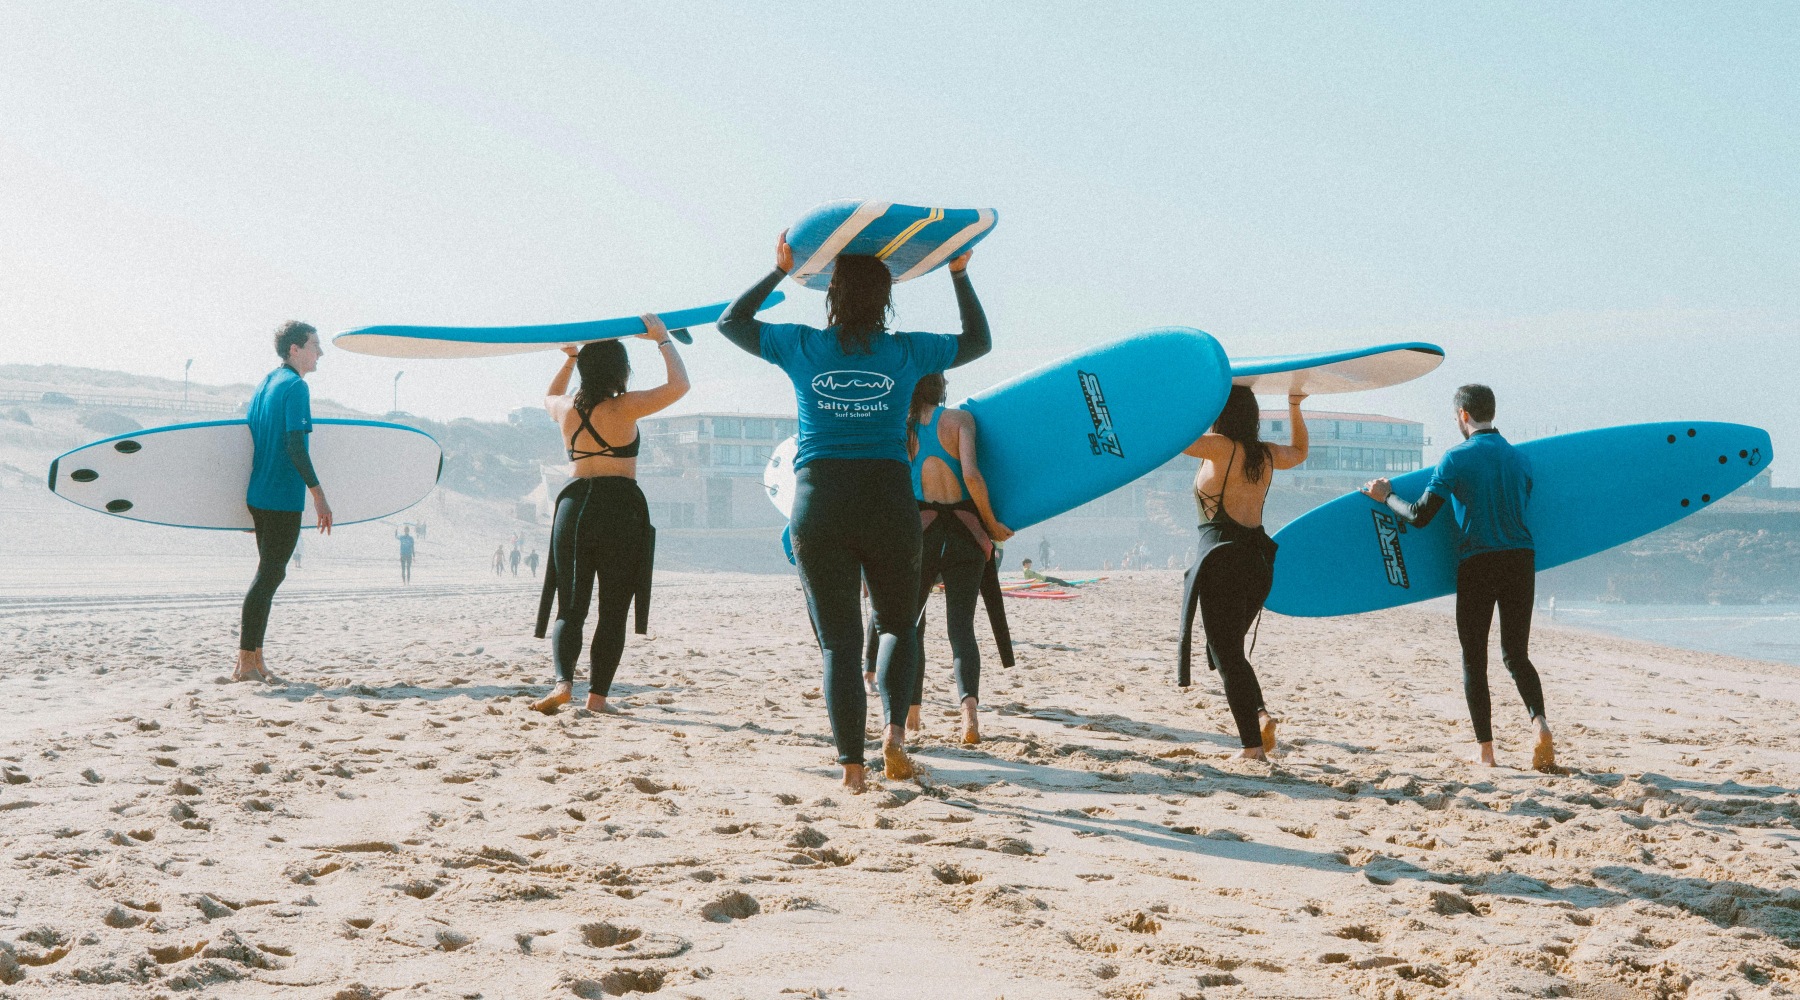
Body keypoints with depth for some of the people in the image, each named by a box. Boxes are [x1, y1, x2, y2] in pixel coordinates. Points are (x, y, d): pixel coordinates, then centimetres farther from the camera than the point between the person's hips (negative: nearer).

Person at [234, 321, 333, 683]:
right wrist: (319, 495, -19)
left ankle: (254, 659, 17)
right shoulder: (295, 386, -12)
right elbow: (295, 446, -21)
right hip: (283, 497, -9)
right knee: (269, 575, -7)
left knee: (270, 572, 15)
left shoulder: (266, 382, 16)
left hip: (259, 495, 9)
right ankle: (246, 663, -7)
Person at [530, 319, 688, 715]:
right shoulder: (624, 408, -8)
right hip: (619, 508, -4)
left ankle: (563, 682, -13)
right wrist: (663, 339, 5)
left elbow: (549, 396, 34)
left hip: (573, 504, 4)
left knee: (570, 608, 8)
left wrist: (570, 358, 35)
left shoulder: (566, 409, 8)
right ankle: (597, 695, 1)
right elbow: (678, 385, -5)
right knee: (613, 611, 4)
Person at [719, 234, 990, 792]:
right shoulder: (905, 352, 3)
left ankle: (851, 764, 0)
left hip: (818, 505, 0)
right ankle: (895, 731, -2)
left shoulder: (801, 347, 2)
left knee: (838, 641, 4)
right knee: (898, 625, 18)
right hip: (889, 500, 0)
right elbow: (978, 341, 21)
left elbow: (731, 322, 20)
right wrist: (959, 275, 25)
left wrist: (780, 271, 22)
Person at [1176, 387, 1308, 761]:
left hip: (1223, 559, -7)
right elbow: (1299, 452, 33)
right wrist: (1295, 406, 37)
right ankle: (1261, 714, 2)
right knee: (1230, 649, 22)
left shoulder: (1220, 447, -9)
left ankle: (1252, 744, -7)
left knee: (1226, 654, -2)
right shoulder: (1266, 454, 11)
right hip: (1258, 560, 7)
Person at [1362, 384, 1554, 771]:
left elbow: (1420, 516, -8)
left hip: (1477, 564, -4)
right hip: (1521, 560, 4)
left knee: (1474, 658, 7)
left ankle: (1485, 750, 7)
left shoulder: (1456, 459, -6)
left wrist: (1386, 496, 10)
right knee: (1516, 653, 14)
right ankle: (1540, 721, -11)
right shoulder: (1520, 458, 9)